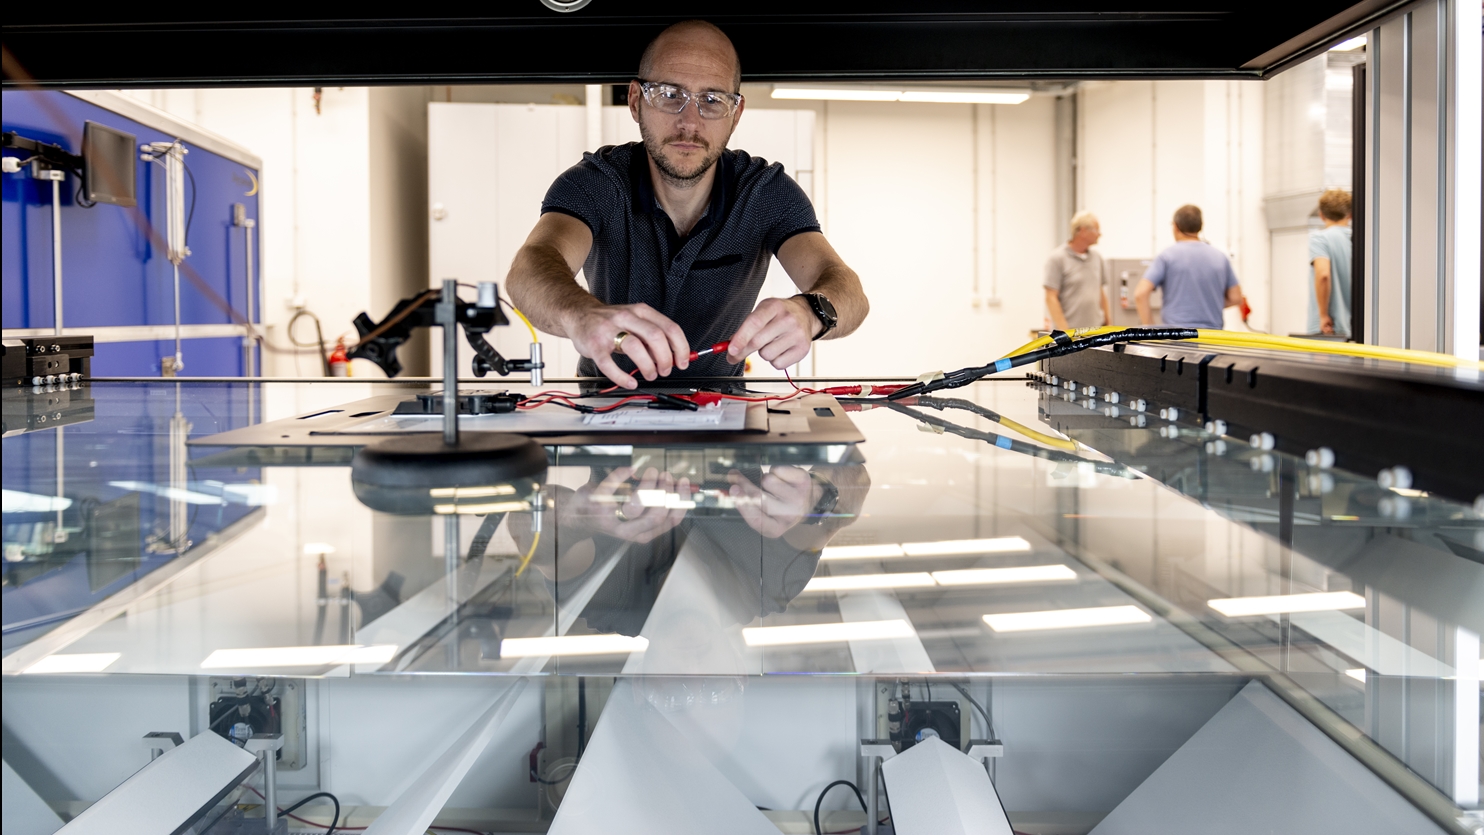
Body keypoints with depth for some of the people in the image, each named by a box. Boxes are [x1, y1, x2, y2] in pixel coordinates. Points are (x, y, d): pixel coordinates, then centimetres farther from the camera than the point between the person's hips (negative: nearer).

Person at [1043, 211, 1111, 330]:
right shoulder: (1058, 258, -7)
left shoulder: (1097, 258, 12)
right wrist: (1064, 331, -18)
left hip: (1096, 329, 6)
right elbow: (1051, 298, -12)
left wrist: (1108, 322, 14)